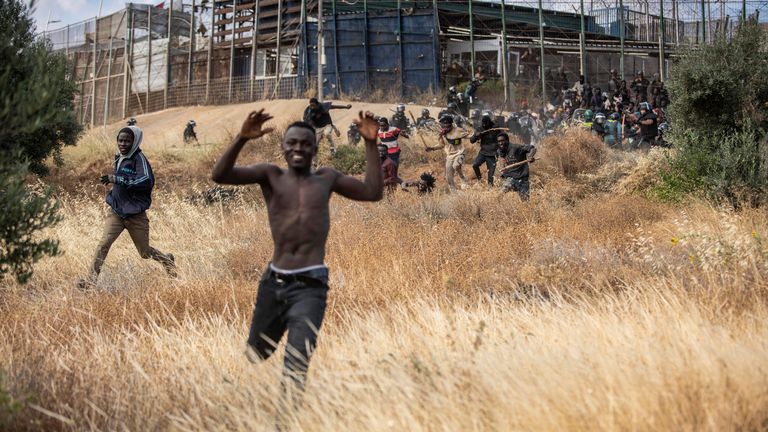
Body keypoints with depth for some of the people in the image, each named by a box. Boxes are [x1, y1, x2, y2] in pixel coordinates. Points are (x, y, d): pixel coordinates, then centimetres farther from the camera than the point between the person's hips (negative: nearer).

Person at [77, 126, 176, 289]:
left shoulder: (139, 158, -13)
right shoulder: (119, 158, 9)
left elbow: (147, 181, -28)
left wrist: (117, 179, -28)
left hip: (136, 215, -5)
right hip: (117, 213, 5)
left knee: (145, 253, 9)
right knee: (103, 244, -14)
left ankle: (167, 260, 38)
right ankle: (92, 278, -10)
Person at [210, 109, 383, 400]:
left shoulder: (326, 178, 12)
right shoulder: (271, 175, 6)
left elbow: (373, 192, 10)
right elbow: (220, 175, -7)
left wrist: (371, 144, 3)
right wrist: (241, 139, -23)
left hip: (310, 286, -1)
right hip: (273, 281, 1)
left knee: (296, 367, -14)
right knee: (254, 356, 17)